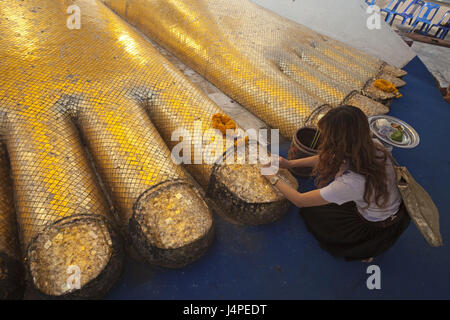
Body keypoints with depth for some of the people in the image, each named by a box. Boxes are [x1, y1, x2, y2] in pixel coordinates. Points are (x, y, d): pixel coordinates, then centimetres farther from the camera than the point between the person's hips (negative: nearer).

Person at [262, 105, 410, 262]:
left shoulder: (350, 182, -40)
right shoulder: (374, 145, -20)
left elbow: (300, 200, -26)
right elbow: (329, 159, -3)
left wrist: (274, 178, -11)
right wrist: (290, 163, -3)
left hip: (381, 229, -6)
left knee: (311, 211, 10)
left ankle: (365, 250, 15)